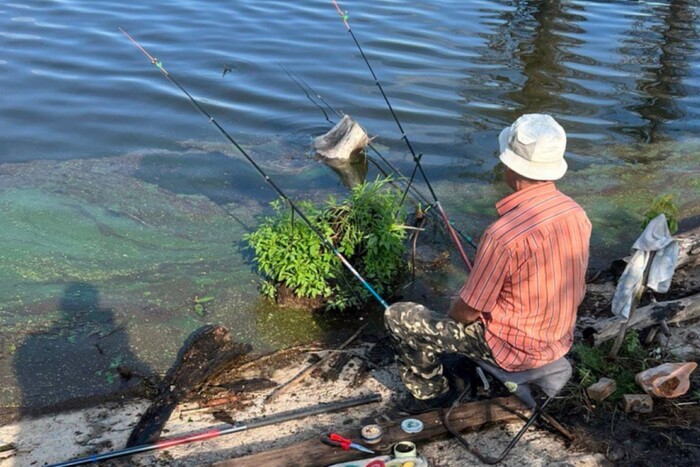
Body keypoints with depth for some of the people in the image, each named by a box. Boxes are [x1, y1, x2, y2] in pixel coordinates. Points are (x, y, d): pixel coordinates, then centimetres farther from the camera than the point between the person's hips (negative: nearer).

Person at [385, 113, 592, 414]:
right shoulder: (577, 213, -9)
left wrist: (454, 311, 3)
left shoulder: (505, 233, -33)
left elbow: (467, 311, -22)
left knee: (398, 317, 0)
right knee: (460, 298, 31)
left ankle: (432, 392, 19)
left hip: (513, 348, -8)